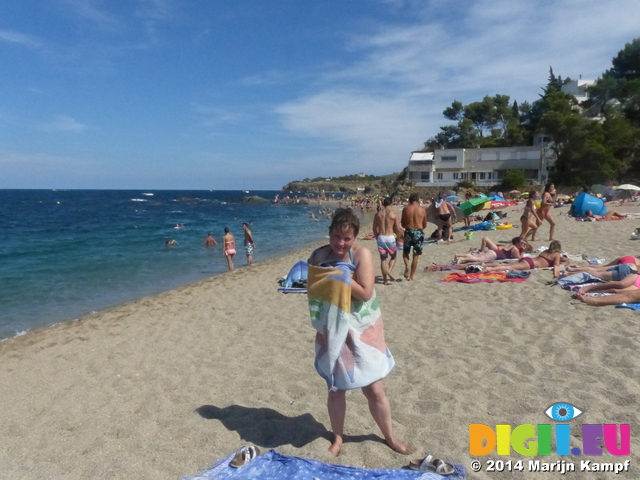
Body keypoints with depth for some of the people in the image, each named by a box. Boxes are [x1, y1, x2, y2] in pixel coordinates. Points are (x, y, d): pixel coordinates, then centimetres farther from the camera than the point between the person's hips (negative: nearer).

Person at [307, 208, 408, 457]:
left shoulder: (362, 254, -13)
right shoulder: (319, 256, -5)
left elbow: (365, 292, -22)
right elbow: (312, 290, -9)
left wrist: (341, 275, -19)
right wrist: (339, 278, -20)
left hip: (363, 331, -2)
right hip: (333, 331, 2)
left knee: (374, 389, 8)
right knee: (336, 389, 14)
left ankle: (389, 436, 34)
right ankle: (338, 436, 38)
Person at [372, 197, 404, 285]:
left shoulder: (378, 214, 2)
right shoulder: (394, 214, -7)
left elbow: (374, 229, 7)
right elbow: (398, 229, -7)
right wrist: (403, 232, 14)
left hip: (380, 237, 3)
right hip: (390, 238, -2)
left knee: (383, 258, 9)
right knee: (393, 256, 17)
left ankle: (385, 279, 12)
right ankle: (390, 270, -9)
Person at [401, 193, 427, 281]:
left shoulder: (405, 209, -1)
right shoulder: (422, 210, 1)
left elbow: (403, 224, 3)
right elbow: (425, 225, 8)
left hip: (408, 232, 0)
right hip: (419, 232, 0)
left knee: (405, 252, 18)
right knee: (416, 255, 8)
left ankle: (406, 265, -12)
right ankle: (411, 277, 9)